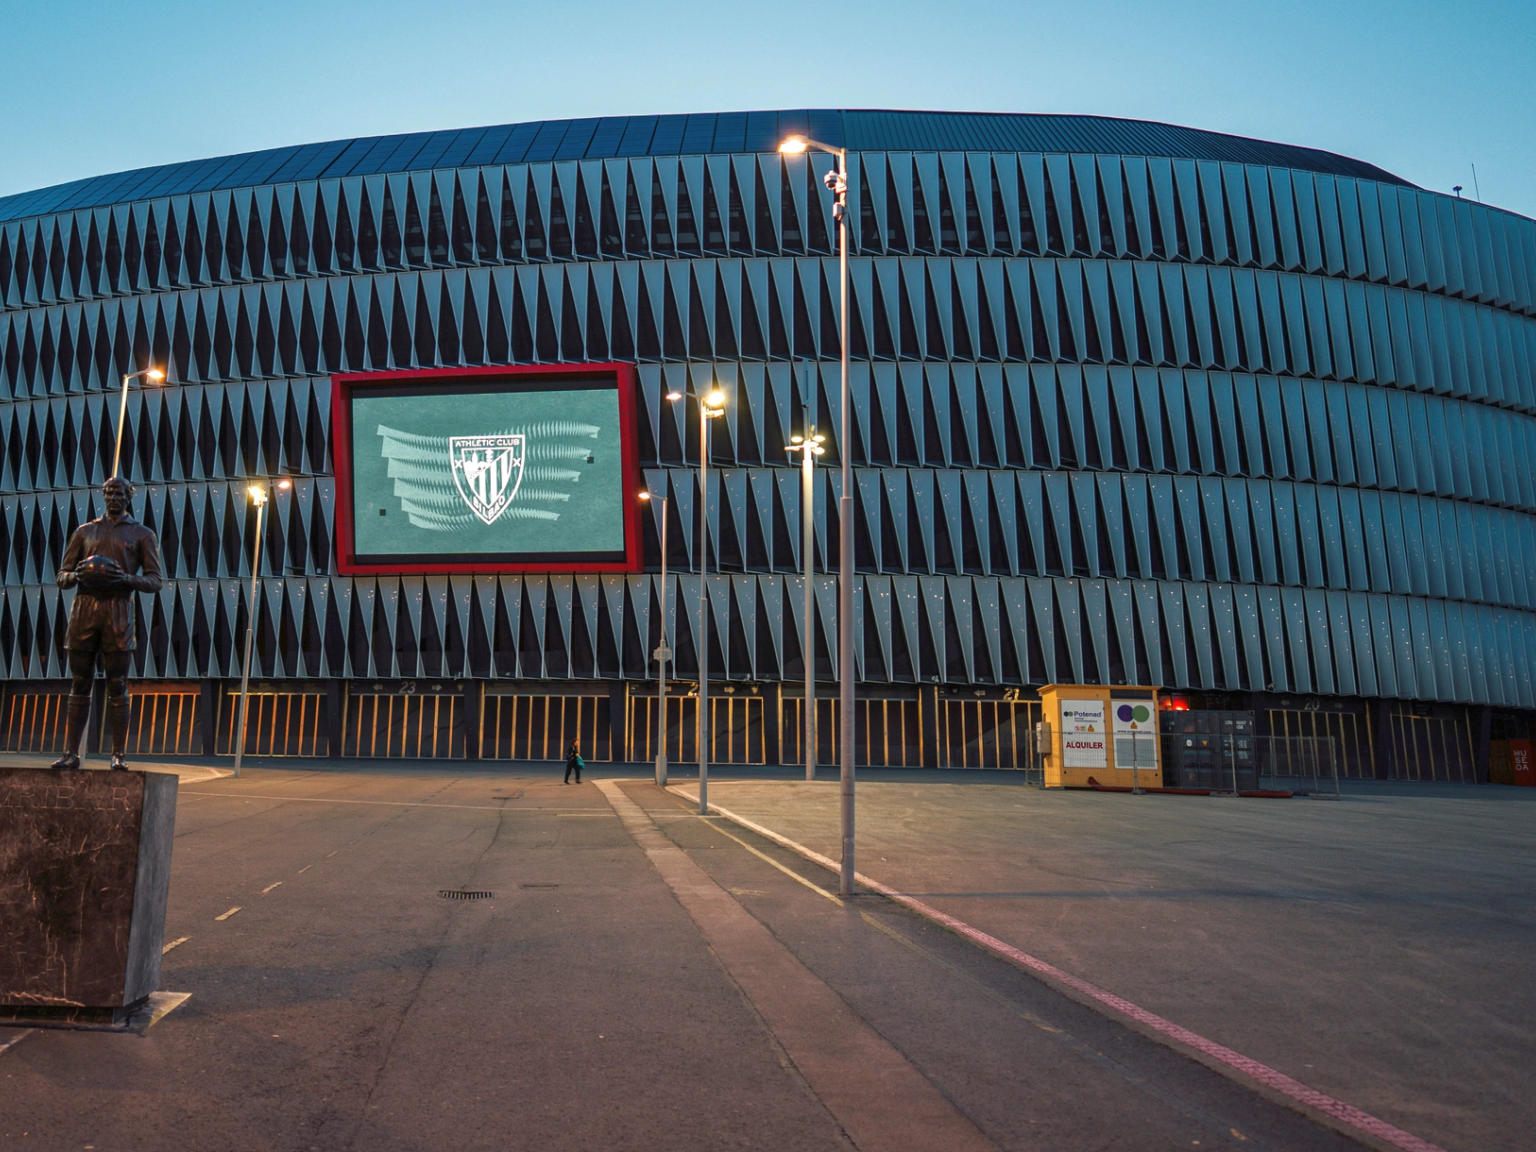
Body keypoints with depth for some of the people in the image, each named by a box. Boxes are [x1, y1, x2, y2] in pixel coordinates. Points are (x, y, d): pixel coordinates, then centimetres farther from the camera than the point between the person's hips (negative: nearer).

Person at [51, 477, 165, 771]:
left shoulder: (142, 534, 13)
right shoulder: (85, 531, 20)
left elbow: (155, 580, 5)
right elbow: (61, 576, 17)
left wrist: (126, 579, -15)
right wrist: (76, 575, -7)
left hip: (118, 611, -2)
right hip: (84, 607, 2)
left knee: (117, 686, -5)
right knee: (79, 685, 1)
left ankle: (118, 755, -5)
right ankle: (70, 753, 2)